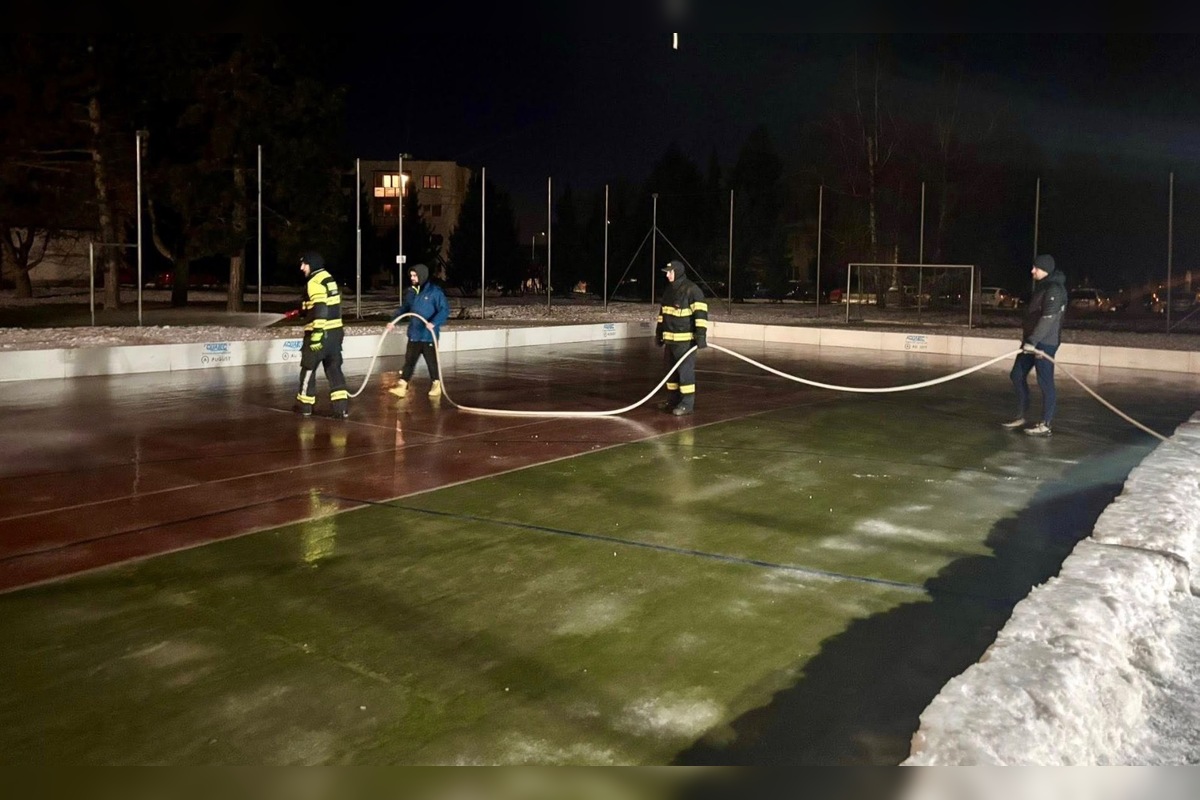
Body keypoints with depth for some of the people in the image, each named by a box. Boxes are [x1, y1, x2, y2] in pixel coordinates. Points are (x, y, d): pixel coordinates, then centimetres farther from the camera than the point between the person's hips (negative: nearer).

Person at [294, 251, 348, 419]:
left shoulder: (315, 282, -14)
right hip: (335, 331, 8)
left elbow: (320, 309, -24)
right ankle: (342, 406, -2)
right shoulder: (329, 278, 15)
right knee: (334, 368, 8)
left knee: (308, 368, 7)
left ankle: (305, 405, 18)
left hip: (320, 333, -8)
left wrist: (317, 334, -26)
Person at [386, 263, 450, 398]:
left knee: (432, 361, 6)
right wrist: (393, 321, 6)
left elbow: (444, 310, -16)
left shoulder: (435, 291, -11)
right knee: (409, 360, 4)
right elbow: (404, 308, 19)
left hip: (429, 335, -5)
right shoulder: (411, 292, 8)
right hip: (413, 334, 5)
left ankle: (436, 385, 22)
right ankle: (402, 386, 4)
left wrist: (434, 323, -30)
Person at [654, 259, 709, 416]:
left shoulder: (691, 290, -12)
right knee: (671, 370, 13)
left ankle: (687, 404, -4)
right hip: (670, 338, 9)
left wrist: (701, 334, -24)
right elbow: (662, 312, 24)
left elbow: (700, 312, -18)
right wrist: (659, 332, 22)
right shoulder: (669, 290, 15)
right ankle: (673, 401, 22)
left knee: (685, 370, -8)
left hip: (685, 339, -9)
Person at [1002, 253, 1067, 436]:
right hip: (1032, 340, 10)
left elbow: (1048, 318, -25)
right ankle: (1021, 417, 21)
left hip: (1045, 343, -10)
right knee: (1017, 375, 11)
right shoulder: (1041, 287, 15)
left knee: (1045, 382, -4)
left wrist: (1032, 340, -30)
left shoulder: (1054, 290, -15)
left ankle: (1045, 425, 1)